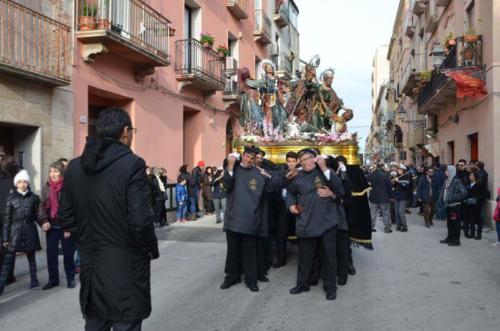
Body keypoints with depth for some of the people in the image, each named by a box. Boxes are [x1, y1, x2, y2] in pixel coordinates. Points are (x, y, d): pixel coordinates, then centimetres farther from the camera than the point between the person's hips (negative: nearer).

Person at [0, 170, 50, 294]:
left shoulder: (34, 197, 2)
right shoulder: (11, 198, -1)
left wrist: (43, 223, -11)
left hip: (30, 231, 1)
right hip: (15, 231, -1)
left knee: (31, 257, 11)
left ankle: (34, 280, 22)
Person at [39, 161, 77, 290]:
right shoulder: (46, 187, 4)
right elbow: (42, 206, 9)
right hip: (51, 226, 4)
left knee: (68, 253, 7)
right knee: (51, 253, 10)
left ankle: (70, 278, 21)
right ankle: (53, 279, 23)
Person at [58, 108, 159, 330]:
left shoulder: (75, 166, 3)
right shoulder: (132, 164, -16)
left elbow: (66, 216, 7)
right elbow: (140, 220, -20)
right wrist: (151, 250, -3)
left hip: (91, 264, 6)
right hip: (126, 266, -6)